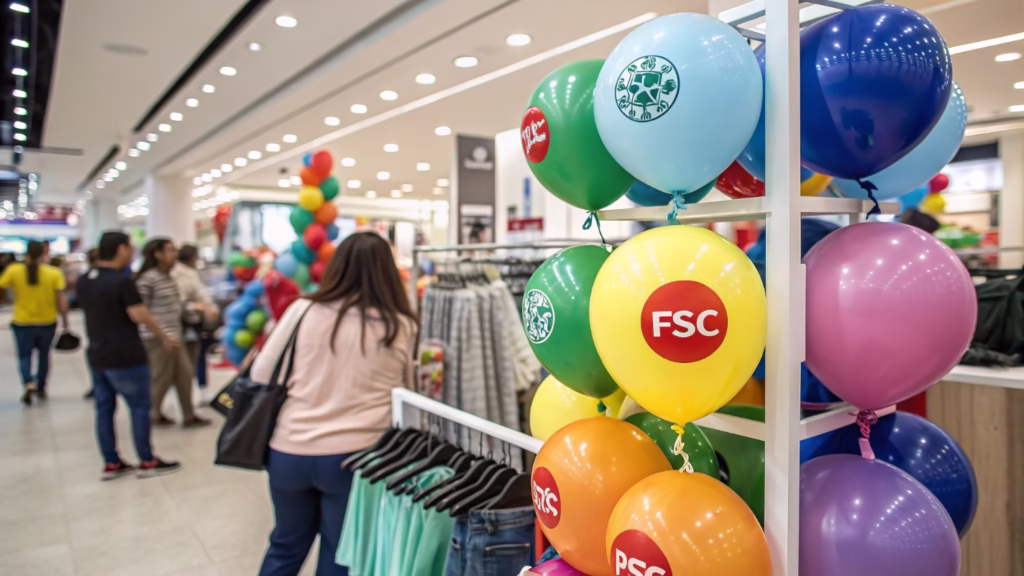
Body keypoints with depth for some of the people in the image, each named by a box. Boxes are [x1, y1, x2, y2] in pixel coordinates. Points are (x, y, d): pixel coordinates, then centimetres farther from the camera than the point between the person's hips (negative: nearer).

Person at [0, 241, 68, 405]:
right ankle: (41, 388, 27)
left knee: (24, 356, 10)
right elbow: (61, 301, -8)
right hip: (47, 322, 1)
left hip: (22, 323, -1)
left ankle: (28, 383, -14)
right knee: (44, 355, 18)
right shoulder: (54, 273, -8)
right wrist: (65, 321, 1)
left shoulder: (13, 271, -8)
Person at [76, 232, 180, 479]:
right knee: (140, 408, 3)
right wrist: (164, 337, -7)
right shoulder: (121, 281, -18)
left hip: (97, 356, 8)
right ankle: (147, 462, 10)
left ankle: (111, 464, 18)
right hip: (125, 357, -8)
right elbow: (140, 316, -20)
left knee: (104, 409, 11)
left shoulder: (83, 282, 7)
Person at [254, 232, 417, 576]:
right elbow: (408, 393, 6)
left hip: (289, 451, 2)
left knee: (285, 546, 25)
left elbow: (260, 377, 3)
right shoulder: (401, 327, -6)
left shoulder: (302, 311, -5)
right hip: (354, 456, -1)